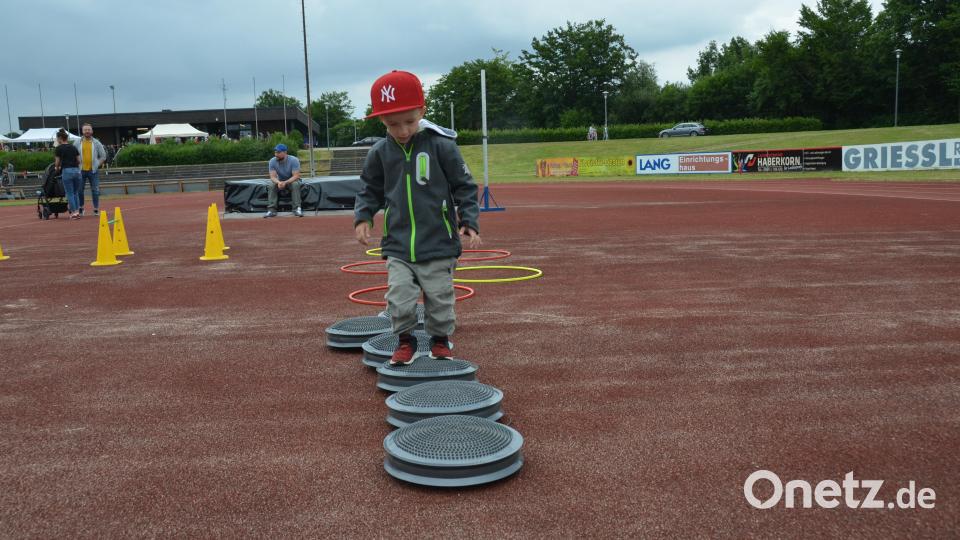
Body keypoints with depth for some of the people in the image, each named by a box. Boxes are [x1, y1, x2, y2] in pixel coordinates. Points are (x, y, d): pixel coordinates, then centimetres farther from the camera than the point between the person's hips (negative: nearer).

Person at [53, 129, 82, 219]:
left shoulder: (59, 148, -1)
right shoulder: (73, 147, 13)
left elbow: (57, 162, 4)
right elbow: (79, 161, 12)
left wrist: (57, 168, 24)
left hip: (67, 171, -5)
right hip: (77, 170, 5)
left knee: (69, 193, 3)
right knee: (75, 193, 15)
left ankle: (74, 212, 1)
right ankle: (77, 211, 9)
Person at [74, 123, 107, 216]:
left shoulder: (96, 143, 4)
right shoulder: (77, 143, 3)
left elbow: (103, 156, 7)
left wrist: (98, 165, -1)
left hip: (93, 171, 0)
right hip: (81, 171, 1)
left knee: (95, 190, 1)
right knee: (79, 190, 4)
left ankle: (96, 209, 8)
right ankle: (81, 208, 17)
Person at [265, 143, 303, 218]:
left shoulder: (294, 160, -24)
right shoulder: (272, 161, -15)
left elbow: (296, 176, -29)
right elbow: (273, 177, -19)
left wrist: (285, 182, -45)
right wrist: (278, 182, -43)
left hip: (292, 180, -3)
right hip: (279, 181, 3)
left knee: (295, 184, -35)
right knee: (271, 186, -26)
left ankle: (297, 208, -33)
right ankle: (271, 210, -25)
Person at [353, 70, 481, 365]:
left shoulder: (441, 145, -9)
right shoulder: (379, 152, 0)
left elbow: (465, 187, -3)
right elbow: (370, 190, 13)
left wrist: (469, 222, -10)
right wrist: (362, 217, -2)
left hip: (438, 244, -2)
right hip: (397, 245, 2)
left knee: (440, 299, 9)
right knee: (399, 299, -2)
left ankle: (440, 340, 31)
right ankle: (405, 341, 20)